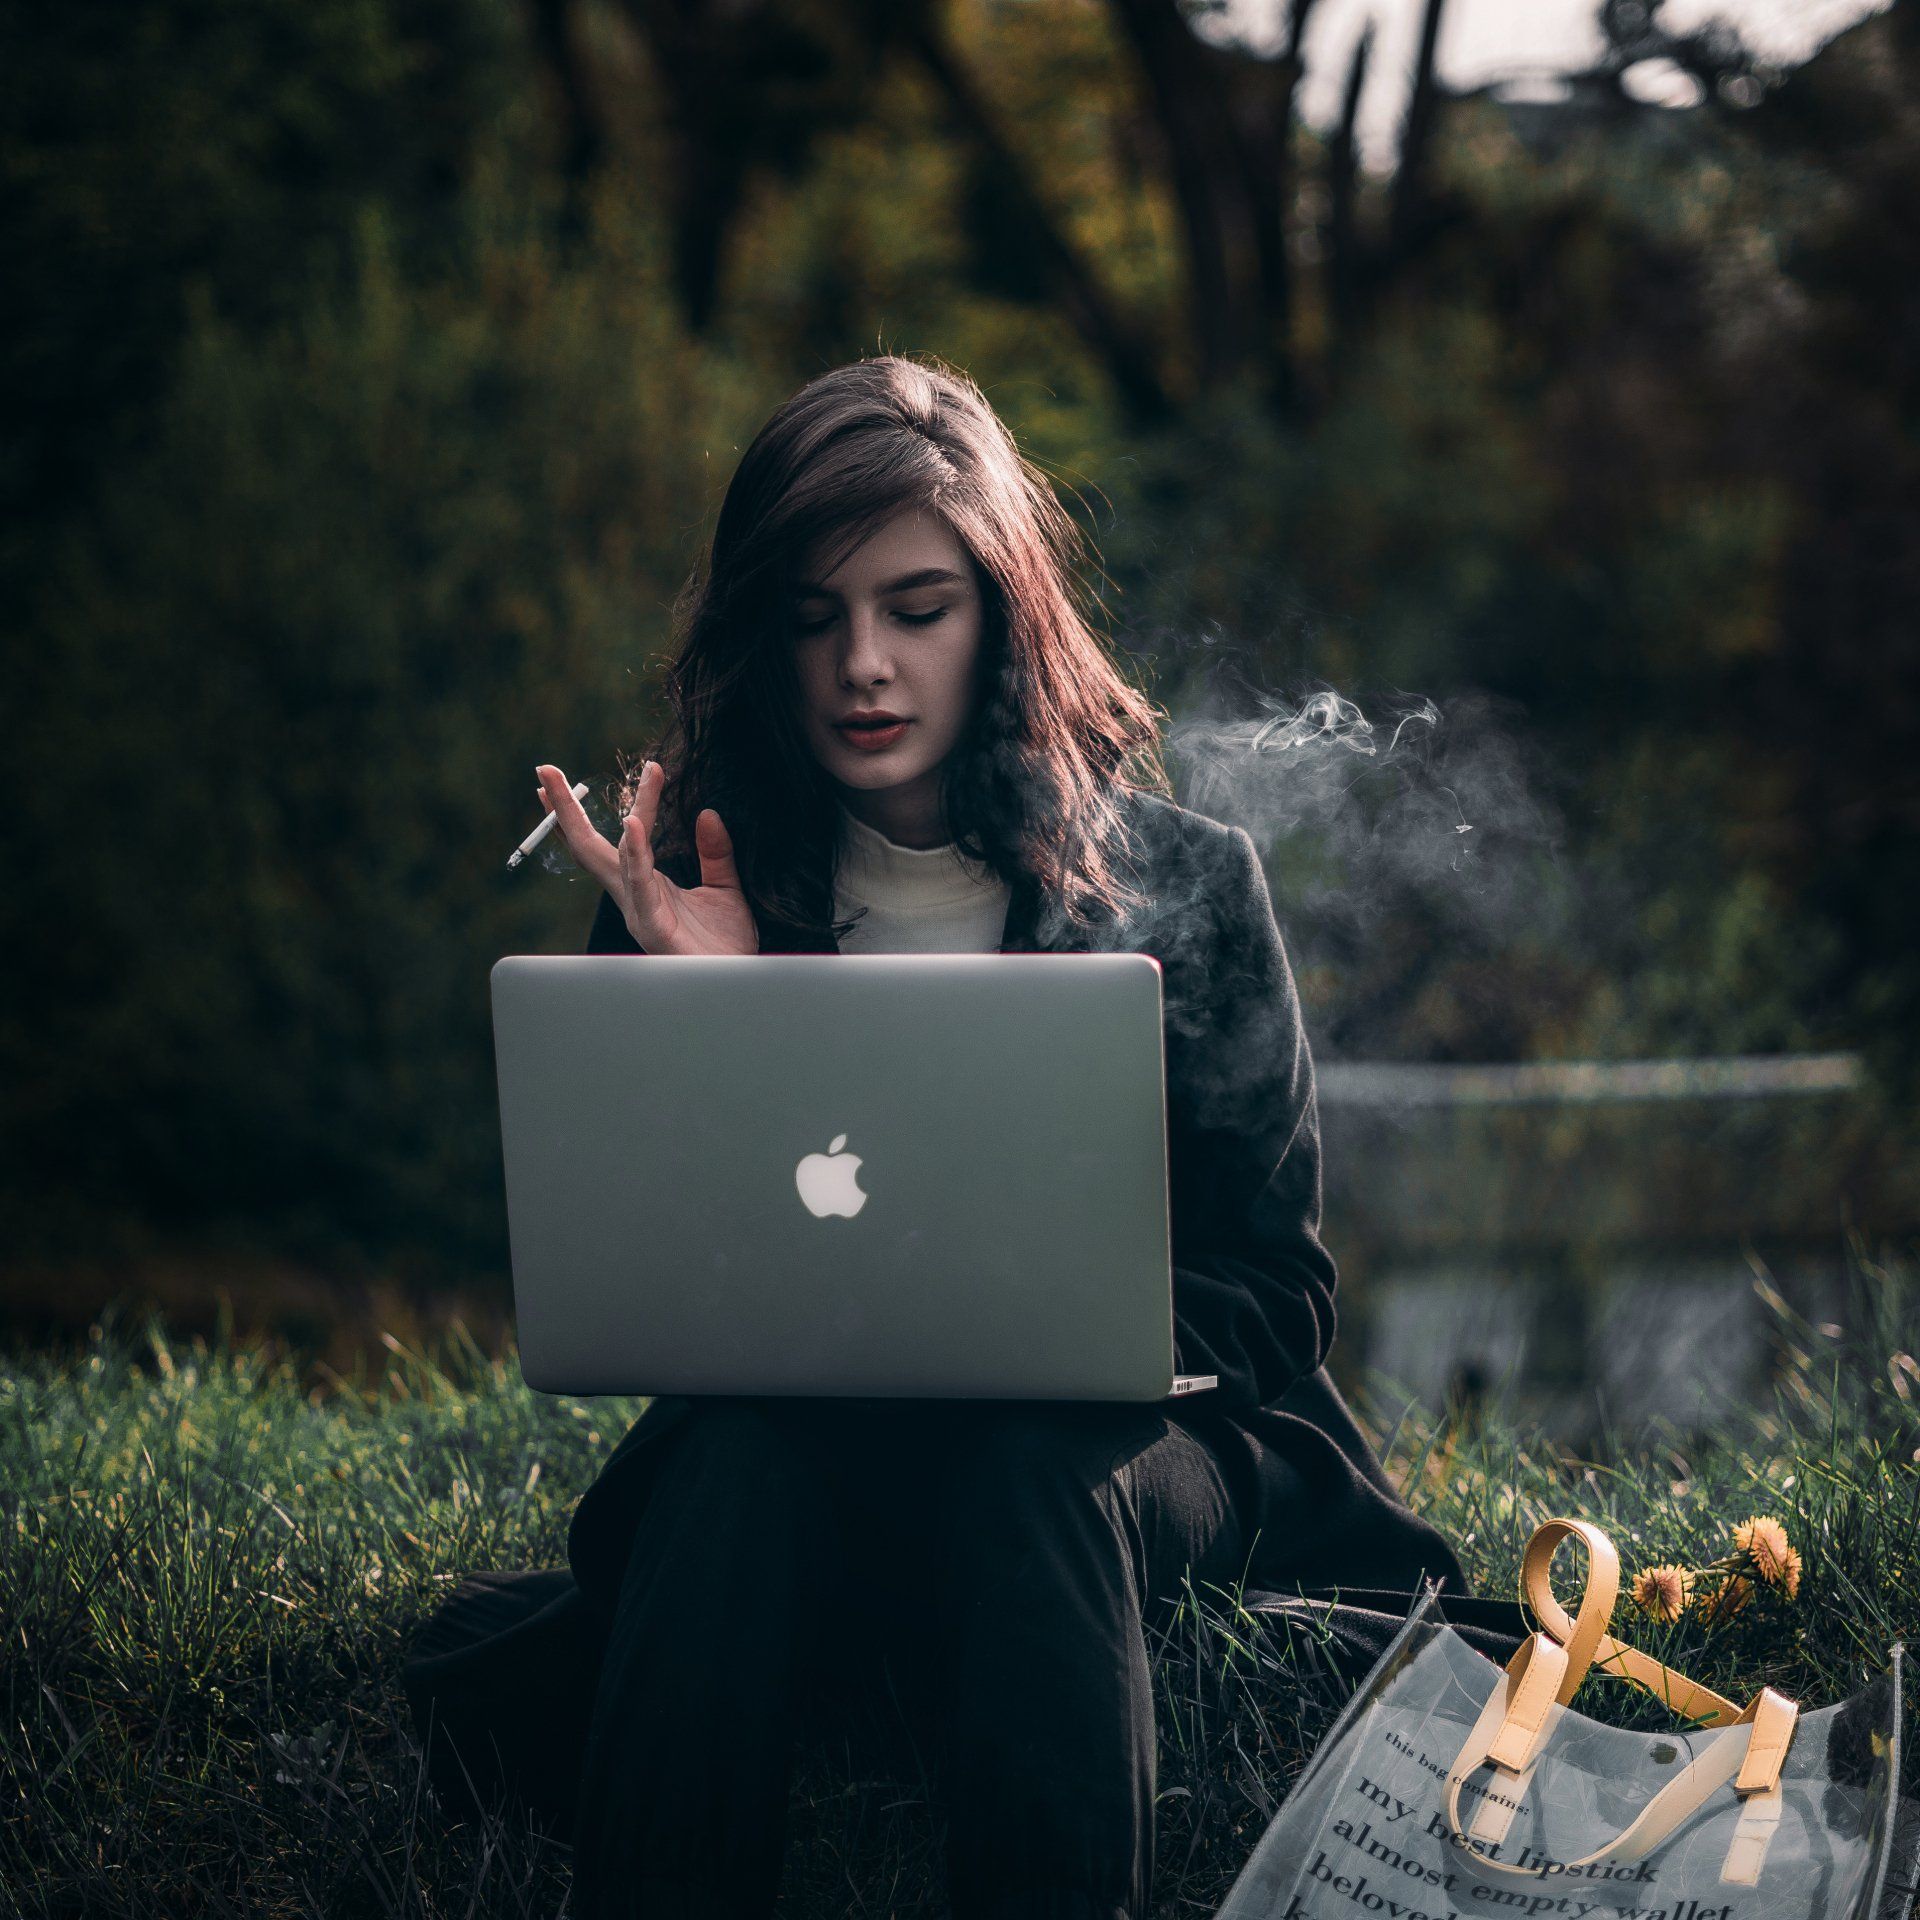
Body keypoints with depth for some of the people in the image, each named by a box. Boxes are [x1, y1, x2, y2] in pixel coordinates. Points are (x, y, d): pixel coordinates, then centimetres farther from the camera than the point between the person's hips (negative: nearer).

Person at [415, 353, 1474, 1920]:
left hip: (1113, 1440, 0)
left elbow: (1272, 1294, 2)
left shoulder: (1184, 883, 1)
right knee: (739, 1464, -34)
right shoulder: (696, 897, 2)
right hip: (800, 1441, 1)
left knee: (1021, 1472, -35)